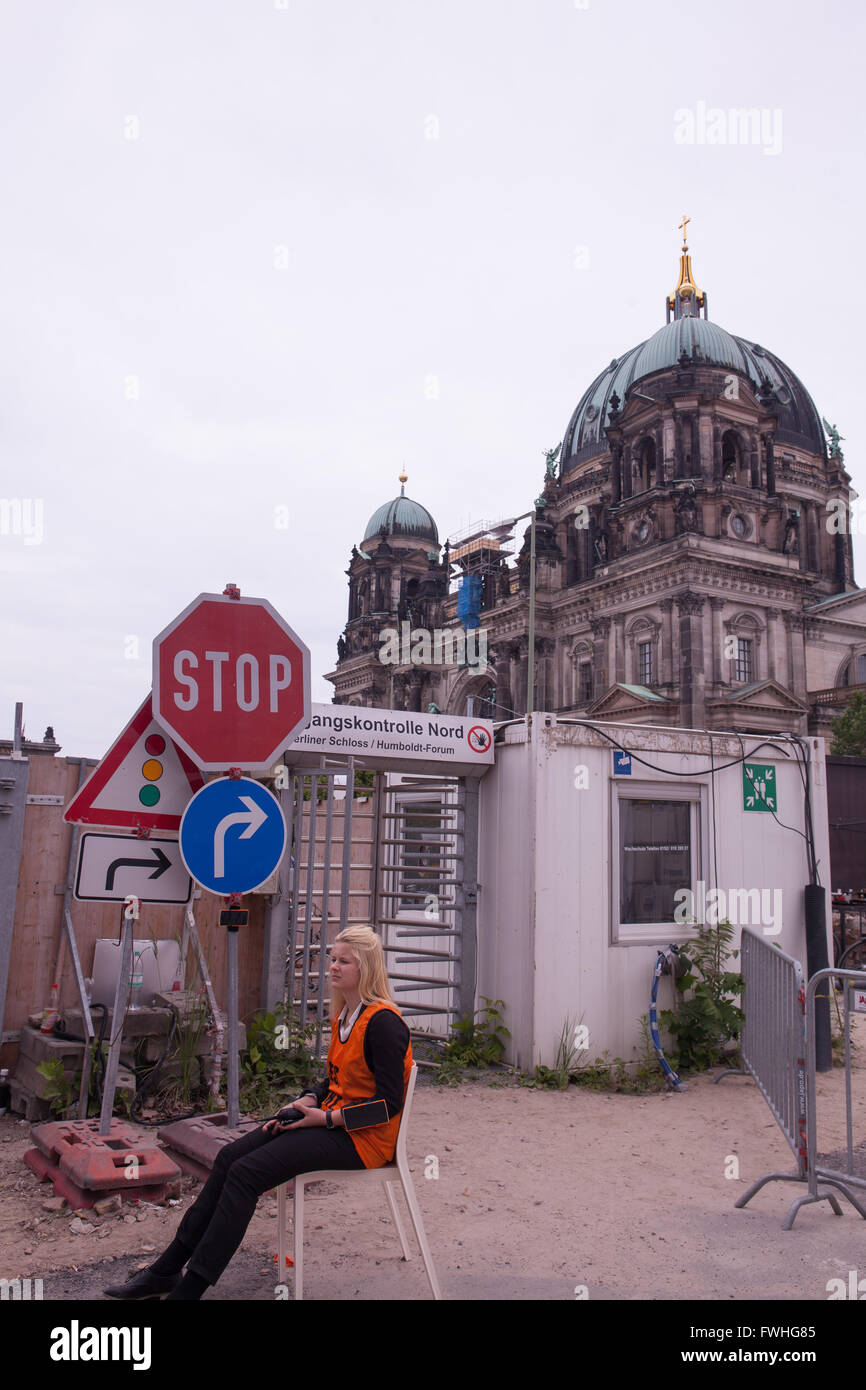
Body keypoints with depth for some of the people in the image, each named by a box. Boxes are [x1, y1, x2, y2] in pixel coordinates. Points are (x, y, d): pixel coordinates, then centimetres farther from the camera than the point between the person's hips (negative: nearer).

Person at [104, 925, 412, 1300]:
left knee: (246, 1171, -18)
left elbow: (388, 1104, -19)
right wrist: (307, 1102, 2)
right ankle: (167, 1270, 3)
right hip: (330, 1119, 9)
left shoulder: (383, 1022, -18)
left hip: (361, 1134, -9)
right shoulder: (343, 1015, 11)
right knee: (230, 1156, -4)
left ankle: (189, 1288, -10)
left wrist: (327, 1118, -19)